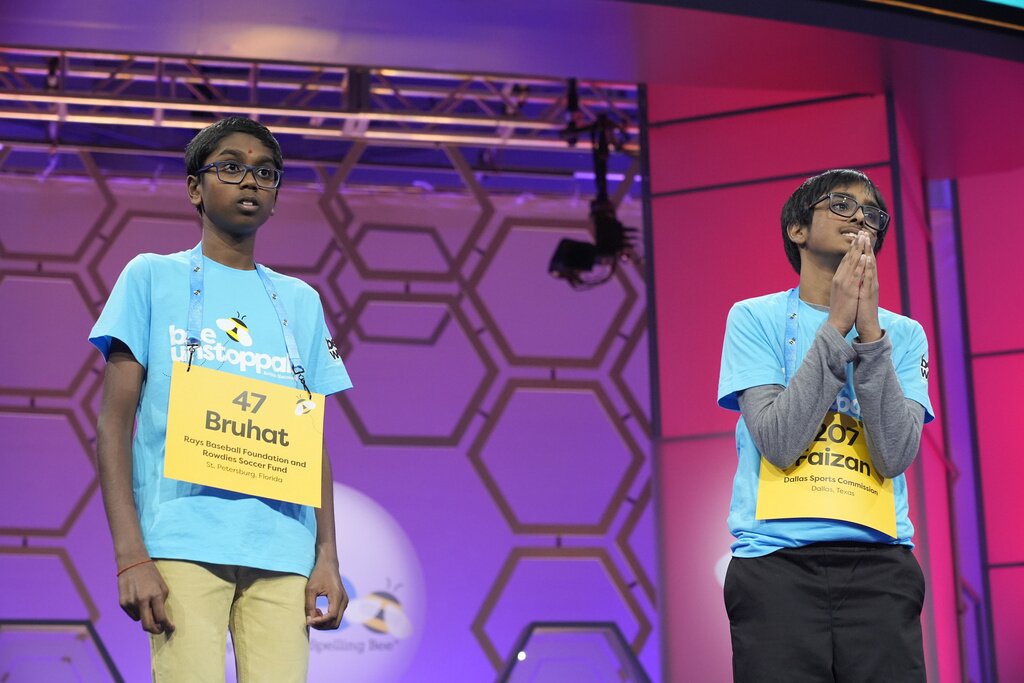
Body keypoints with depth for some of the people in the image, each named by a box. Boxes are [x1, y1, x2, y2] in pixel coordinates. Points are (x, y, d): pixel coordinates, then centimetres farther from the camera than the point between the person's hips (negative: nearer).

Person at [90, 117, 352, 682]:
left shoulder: (299, 301, 19)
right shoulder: (152, 276, 9)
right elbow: (113, 421, 3)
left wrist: (328, 557, 5)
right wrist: (130, 555, -8)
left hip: (283, 549, 3)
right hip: (183, 542, -3)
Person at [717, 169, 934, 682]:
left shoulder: (903, 334, 10)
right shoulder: (754, 318, 4)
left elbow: (895, 456, -5)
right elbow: (779, 443, -10)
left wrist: (869, 328, -11)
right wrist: (837, 324, -11)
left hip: (879, 563, 2)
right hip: (777, 563, -2)